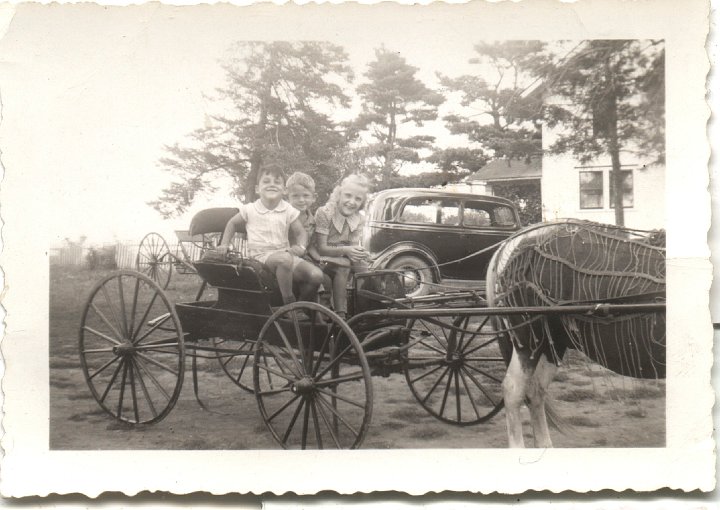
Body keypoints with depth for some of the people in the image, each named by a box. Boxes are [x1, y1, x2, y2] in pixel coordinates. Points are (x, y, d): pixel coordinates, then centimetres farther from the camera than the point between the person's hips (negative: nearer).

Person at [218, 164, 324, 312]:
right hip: (260, 257, -3)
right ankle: (289, 304, -27)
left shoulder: (289, 211, 6)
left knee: (316, 275, -21)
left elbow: (300, 232, 9)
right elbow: (232, 224, 20)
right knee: (284, 259, -40)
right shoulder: (250, 210, 3)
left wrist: (300, 247, -12)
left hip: (285, 252, 3)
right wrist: (224, 244, 11)